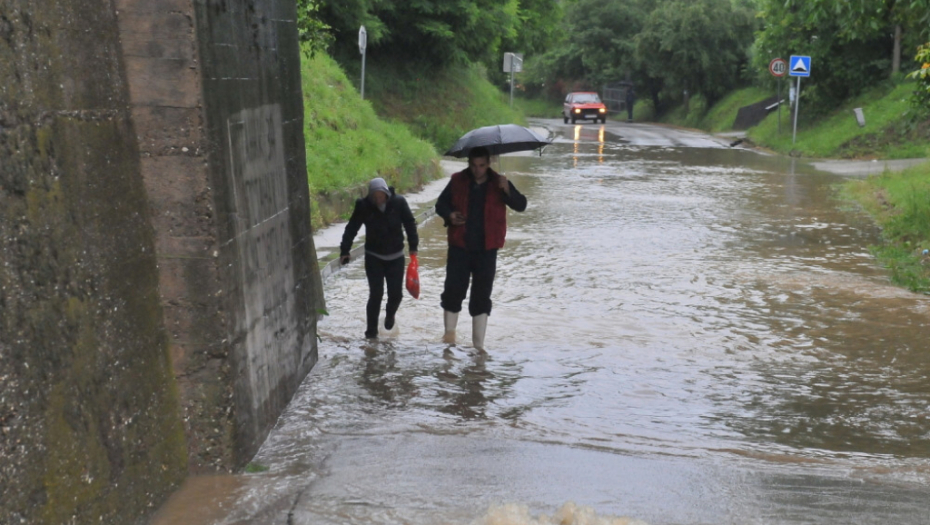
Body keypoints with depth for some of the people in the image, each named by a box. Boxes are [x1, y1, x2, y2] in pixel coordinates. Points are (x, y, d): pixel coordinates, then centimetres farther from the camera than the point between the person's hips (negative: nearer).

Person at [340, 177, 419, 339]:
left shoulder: (398, 202, -12)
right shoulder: (363, 206, -12)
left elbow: (410, 224, -3)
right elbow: (352, 228, -6)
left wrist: (413, 247, -7)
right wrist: (345, 250, -9)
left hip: (396, 257, 1)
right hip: (374, 257, -1)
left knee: (396, 293, 2)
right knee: (376, 294, -7)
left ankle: (390, 314, 36)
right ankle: (371, 330, 8)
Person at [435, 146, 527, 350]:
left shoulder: (498, 183, -2)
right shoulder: (458, 181, 0)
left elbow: (521, 205, -10)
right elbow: (441, 204, 9)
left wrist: (507, 190, -29)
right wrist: (449, 215, -13)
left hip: (486, 249, 0)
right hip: (459, 247, 0)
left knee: (481, 298, 6)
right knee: (453, 292, 2)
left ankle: (478, 345, 16)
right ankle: (449, 335, 23)